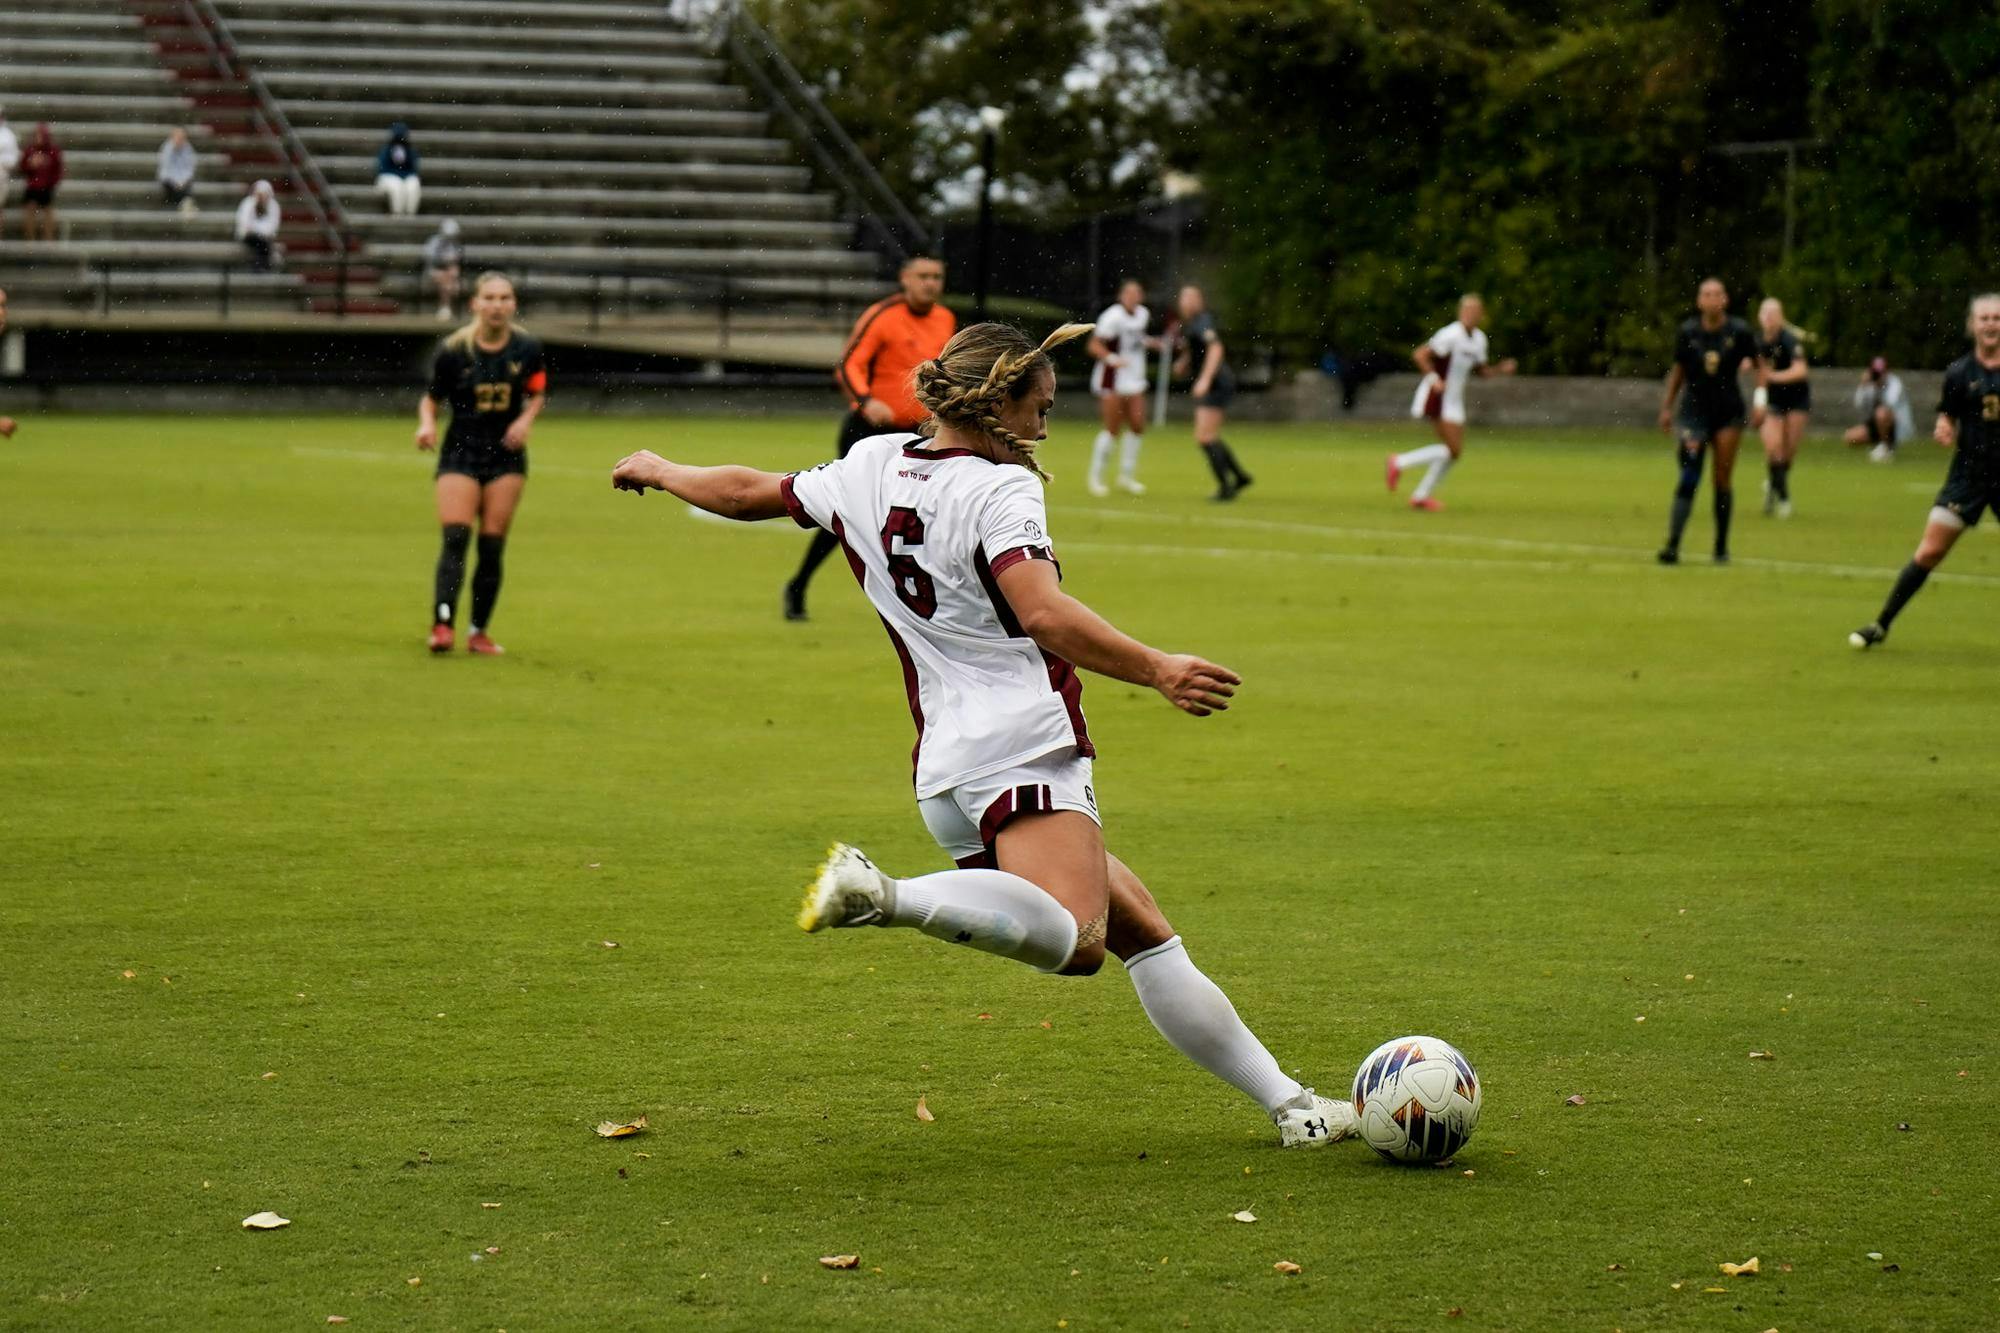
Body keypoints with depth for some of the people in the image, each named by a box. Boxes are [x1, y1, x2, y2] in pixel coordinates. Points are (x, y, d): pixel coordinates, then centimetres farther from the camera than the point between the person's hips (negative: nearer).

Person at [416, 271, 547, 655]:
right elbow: (432, 397, 2)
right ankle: (442, 624, -24)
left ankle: (479, 631, 12)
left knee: (492, 548, 2)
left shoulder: (527, 348, -3)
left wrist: (526, 419, -8)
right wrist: (426, 423, -17)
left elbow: (537, 392, 11)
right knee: (455, 539, -17)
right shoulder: (453, 350, -9)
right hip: (460, 453, -2)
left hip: (506, 455, 2)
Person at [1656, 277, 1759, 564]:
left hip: (1728, 411, 0)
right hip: (1694, 410, 0)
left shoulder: (1738, 331, -5)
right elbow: (1678, 371, 12)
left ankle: (1722, 547, 15)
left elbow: (1759, 367, 5)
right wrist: (1666, 407, 13)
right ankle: (1672, 545, -16)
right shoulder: (1687, 332, -1)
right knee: (1688, 478, -12)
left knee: (1722, 481, 3)